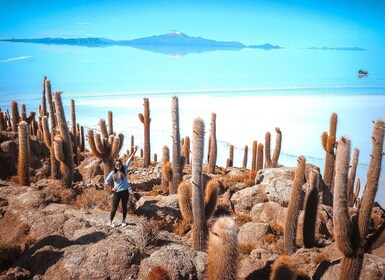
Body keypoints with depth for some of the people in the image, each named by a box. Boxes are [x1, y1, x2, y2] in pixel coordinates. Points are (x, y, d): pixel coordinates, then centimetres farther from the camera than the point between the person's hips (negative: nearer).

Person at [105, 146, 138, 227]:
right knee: (114, 208, 3)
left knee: (124, 207, 12)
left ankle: (123, 221, 27)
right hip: (117, 193, -1)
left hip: (125, 192, 2)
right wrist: (111, 188, -1)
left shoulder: (124, 170, -1)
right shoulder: (112, 173, -3)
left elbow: (129, 160, -5)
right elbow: (106, 182, 7)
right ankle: (110, 222, 16)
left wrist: (134, 151, -8)